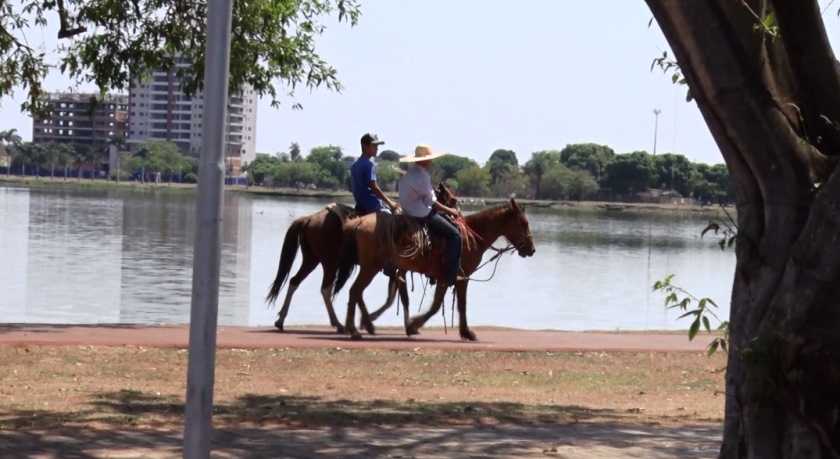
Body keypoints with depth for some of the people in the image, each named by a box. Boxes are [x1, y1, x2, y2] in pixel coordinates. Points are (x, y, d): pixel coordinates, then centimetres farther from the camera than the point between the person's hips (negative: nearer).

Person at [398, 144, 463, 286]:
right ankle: (450, 275, -15)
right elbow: (430, 201, -17)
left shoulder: (409, 174, 11)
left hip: (411, 213, 11)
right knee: (454, 235, -11)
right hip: (422, 215, -11)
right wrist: (449, 210, -5)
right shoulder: (421, 176, -19)